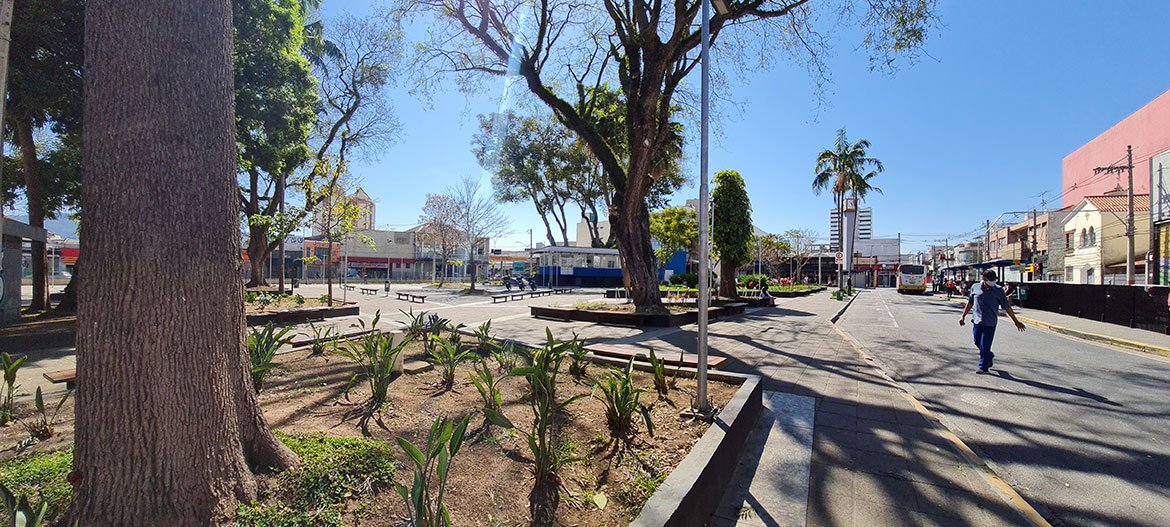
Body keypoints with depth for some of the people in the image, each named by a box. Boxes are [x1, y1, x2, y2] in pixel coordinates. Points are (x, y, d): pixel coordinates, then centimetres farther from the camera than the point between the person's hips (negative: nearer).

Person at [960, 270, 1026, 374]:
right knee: (977, 342, 11)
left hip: (990, 323, -3)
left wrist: (1016, 321, 6)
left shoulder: (999, 291, -2)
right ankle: (990, 357, 39)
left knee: (985, 346, -3)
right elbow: (970, 303, 14)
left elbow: (1007, 307, 4)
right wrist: (963, 316, 15)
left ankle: (983, 367, 8)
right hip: (977, 321, 3)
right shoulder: (975, 287, 3)